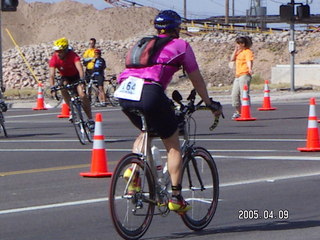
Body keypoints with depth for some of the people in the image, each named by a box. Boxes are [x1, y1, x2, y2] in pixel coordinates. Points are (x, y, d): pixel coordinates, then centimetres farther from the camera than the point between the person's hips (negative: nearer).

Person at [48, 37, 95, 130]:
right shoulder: (54, 59, -23)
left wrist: (81, 80, -61)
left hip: (76, 76, -2)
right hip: (65, 77, 2)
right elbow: (51, 74, -31)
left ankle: (90, 119, -8)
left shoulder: (73, 55, -29)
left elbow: (79, 67, -43)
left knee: (82, 95, -22)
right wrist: (52, 87, -48)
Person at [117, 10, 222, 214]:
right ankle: (176, 197, 6)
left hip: (125, 94, 6)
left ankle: (134, 169, 8)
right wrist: (210, 104, 33)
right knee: (173, 146, 10)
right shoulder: (180, 45, 15)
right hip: (150, 93, -6)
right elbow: (197, 79, 20)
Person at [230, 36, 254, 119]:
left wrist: (250, 69, -39)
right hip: (237, 76, 10)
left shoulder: (248, 52, -6)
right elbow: (232, 59, 17)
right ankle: (238, 112, 18)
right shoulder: (239, 52, 21)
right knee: (234, 94, 9)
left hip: (245, 75, -10)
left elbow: (249, 61, -21)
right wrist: (235, 50, 10)